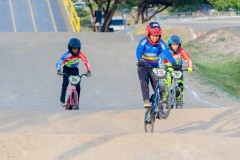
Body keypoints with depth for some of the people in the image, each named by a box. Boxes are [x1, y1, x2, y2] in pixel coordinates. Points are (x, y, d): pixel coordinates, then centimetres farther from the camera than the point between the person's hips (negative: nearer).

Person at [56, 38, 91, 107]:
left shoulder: (80, 54, -23)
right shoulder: (67, 55, -29)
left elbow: (86, 62, -28)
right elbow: (59, 63, -36)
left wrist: (88, 71, -41)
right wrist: (58, 71, -53)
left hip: (75, 69, 2)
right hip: (66, 69, -2)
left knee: (78, 87, -7)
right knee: (65, 83, -25)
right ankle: (62, 101, -22)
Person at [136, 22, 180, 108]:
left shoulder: (161, 43, -12)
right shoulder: (144, 41, -17)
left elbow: (167, 52, -24)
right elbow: (139, 51, -31)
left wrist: (173, 63, -40)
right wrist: (140, 60, -51)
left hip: (154, 67, 2)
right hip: (143, 66, -2)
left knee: (157, 85, -4)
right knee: (144, 82, -23)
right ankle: (146, 100, -24)